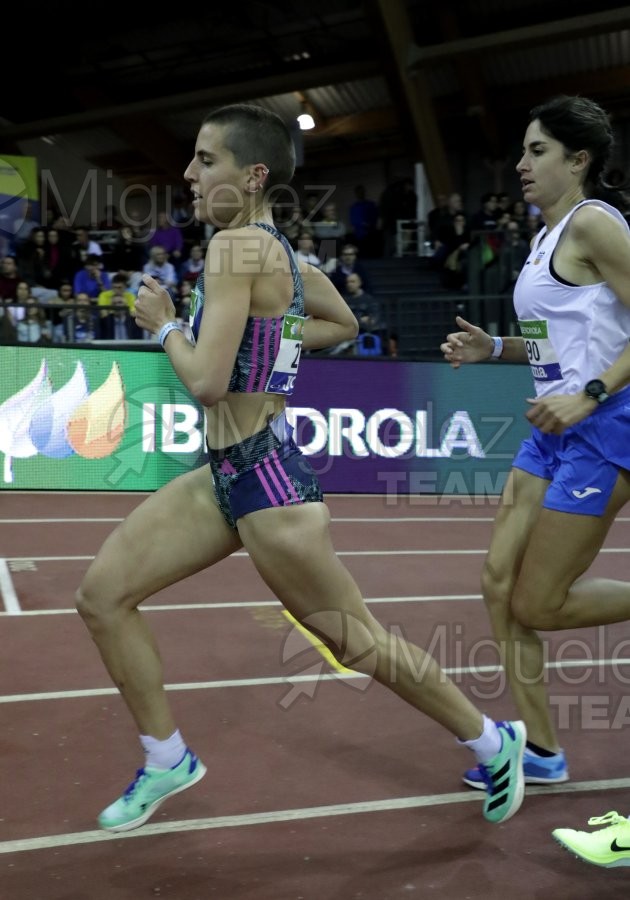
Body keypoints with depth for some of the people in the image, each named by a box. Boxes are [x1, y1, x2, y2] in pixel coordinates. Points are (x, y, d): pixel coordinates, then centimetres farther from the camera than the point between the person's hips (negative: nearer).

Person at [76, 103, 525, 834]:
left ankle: (492, 742, 28)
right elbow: (343, 324, 25)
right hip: (224, 474, 10)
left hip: (266, 480, -10)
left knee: (356, 643, 6)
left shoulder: (236, 246, -18)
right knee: (102, 594, 6)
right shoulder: (279, 249, 9)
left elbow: (207, 382, -26)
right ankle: (167, 760, 21)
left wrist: (163, 324, -8)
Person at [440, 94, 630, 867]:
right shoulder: (546, 235, 15)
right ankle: (540, 752, 16)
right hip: (555, 432, 9)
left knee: (538, 605, -5)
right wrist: (493, 348, 8)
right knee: (500, 584, 5)